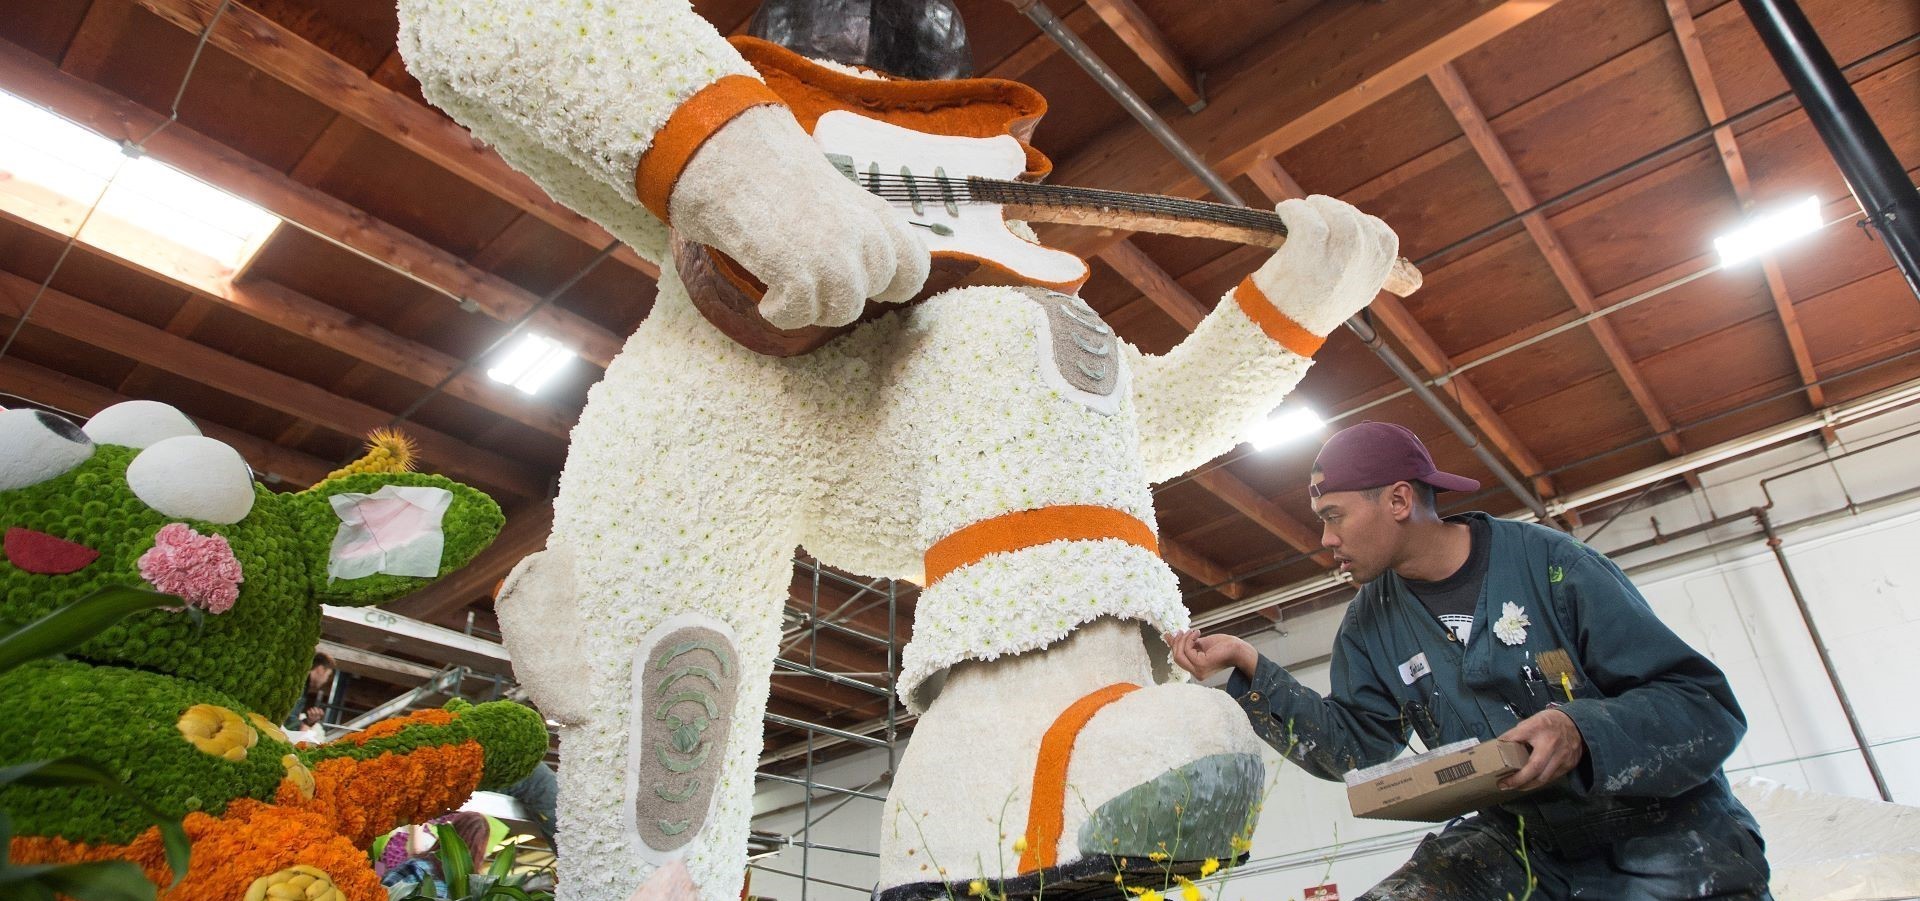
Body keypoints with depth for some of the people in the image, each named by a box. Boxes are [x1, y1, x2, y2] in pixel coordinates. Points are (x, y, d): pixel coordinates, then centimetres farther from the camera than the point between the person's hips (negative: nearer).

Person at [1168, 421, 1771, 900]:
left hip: (1664, 830, -3)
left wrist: (1583, 735, -36)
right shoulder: (1373, 623, 0)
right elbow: (1353, 746, -2)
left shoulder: (1550, 565, -17)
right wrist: (1249, 670, -11)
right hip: (1524, 839, 3)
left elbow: (1708, 708, -17)